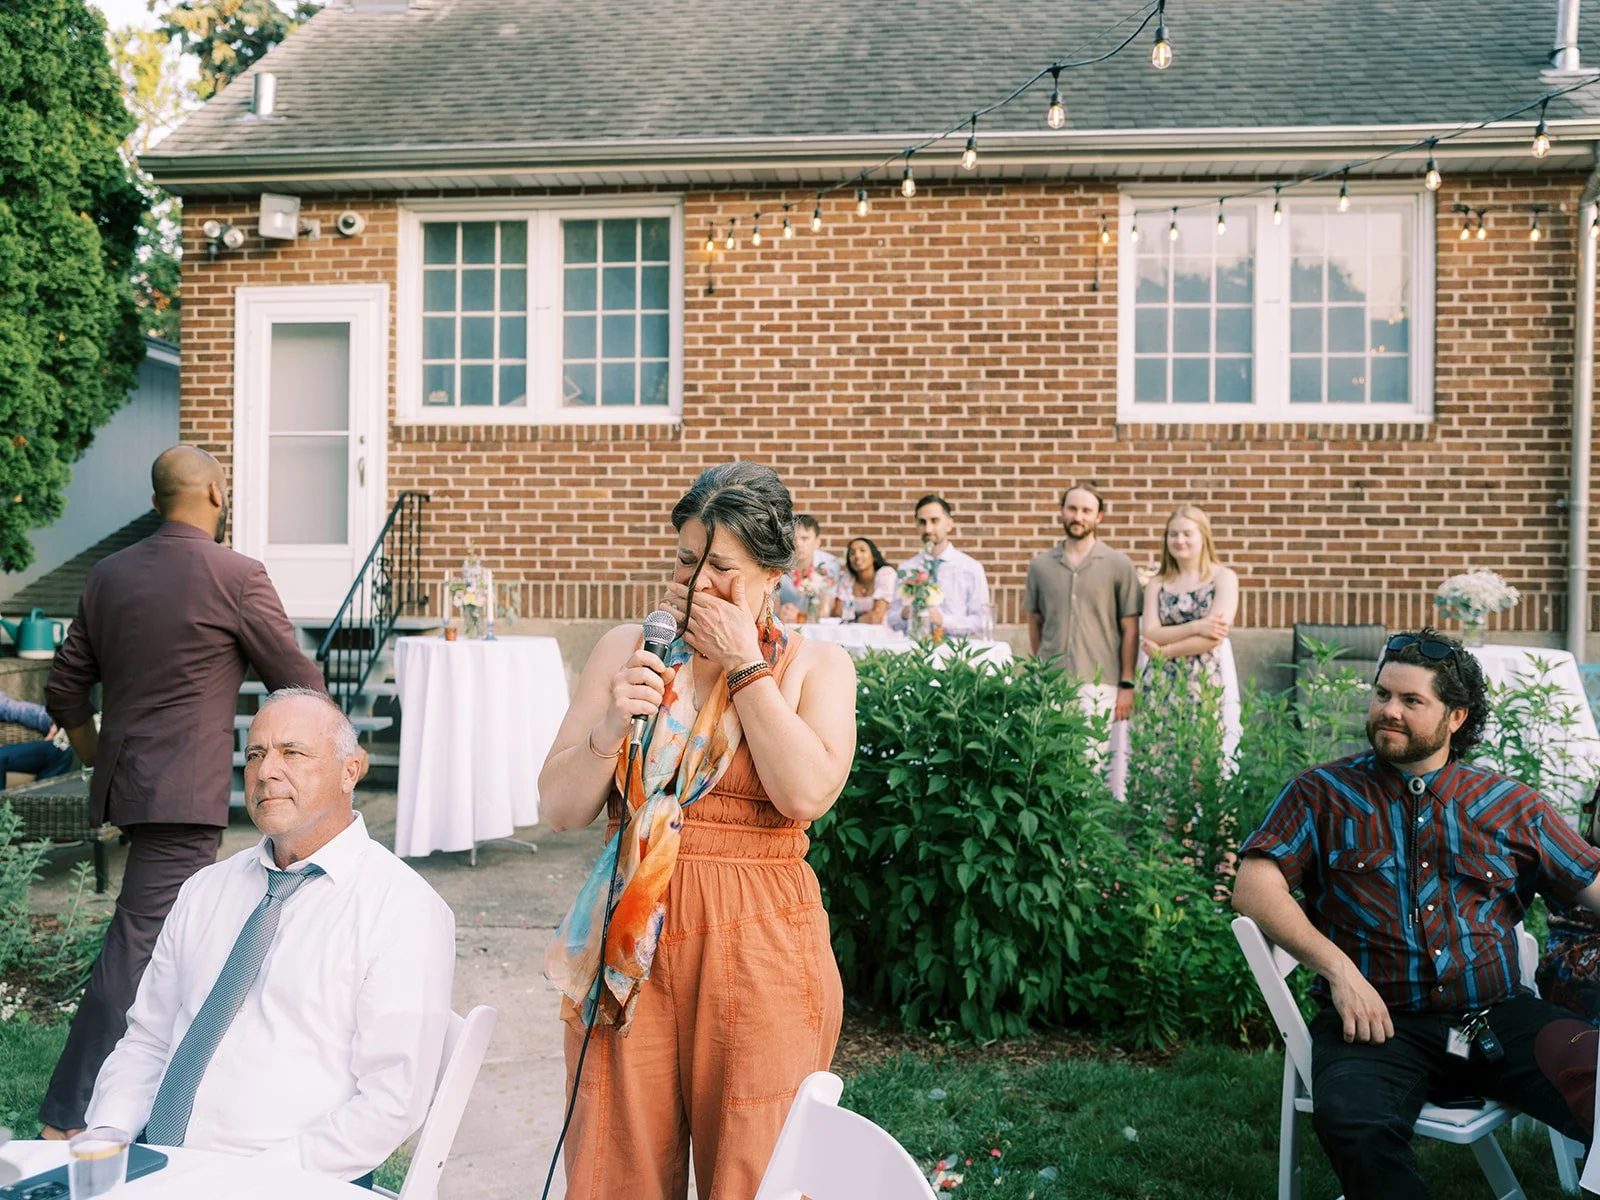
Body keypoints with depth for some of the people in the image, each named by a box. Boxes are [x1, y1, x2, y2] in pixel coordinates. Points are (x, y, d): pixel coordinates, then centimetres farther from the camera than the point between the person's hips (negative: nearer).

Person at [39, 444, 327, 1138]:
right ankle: (68, 1117, -3)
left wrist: (101, 765, 27)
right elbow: (297, 681, -4)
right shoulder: (237, 576, -11)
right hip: (186, 792, -8)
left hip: (123, 785, 8)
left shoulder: (108, 575, 8)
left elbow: (66, 693, 14)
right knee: (140, 942, -6)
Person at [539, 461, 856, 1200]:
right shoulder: (626, 649, 7)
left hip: (758, 950, -2)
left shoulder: (815, 664, 2)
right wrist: (611, 726, -14)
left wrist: (743, 666, -12)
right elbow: (559, 808, 4)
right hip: (632, 943, 2)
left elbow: (808, 793, -17)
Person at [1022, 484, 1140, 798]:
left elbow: (1130, 630, 1)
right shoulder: (1040, 565, 10)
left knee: (1108, 767, -3)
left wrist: (1127, 684, -4)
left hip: (1102, 683, -2)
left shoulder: (1119, 565, 3)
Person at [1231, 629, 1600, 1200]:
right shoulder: (1322, 794, 8)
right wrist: (1338, 968, -13)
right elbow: (1254, 886, -3)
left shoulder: (1511, 805, 15)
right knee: (1355, 1126, -33)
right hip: (1380, 1023, -2)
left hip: (1500, 1018, 3)